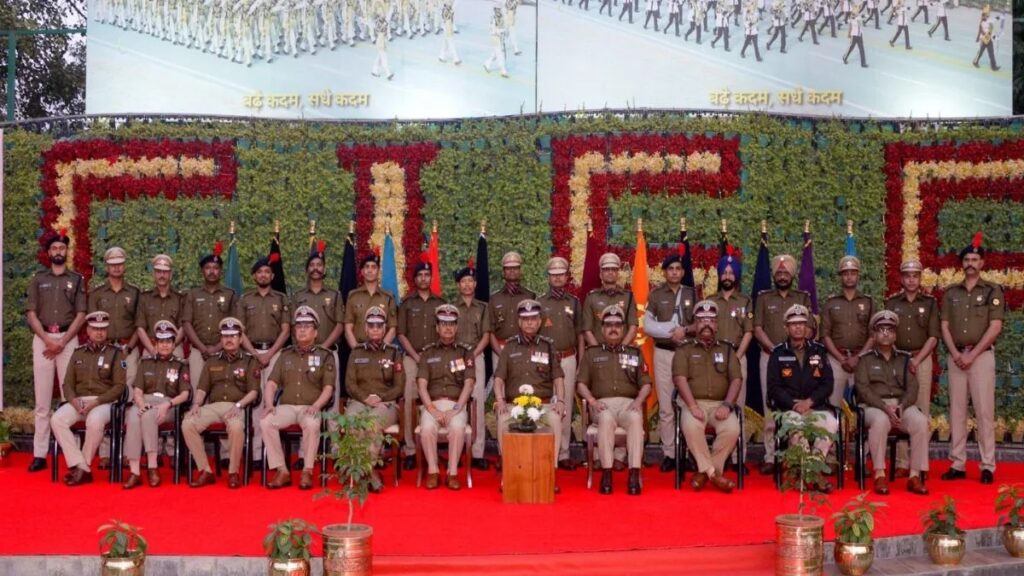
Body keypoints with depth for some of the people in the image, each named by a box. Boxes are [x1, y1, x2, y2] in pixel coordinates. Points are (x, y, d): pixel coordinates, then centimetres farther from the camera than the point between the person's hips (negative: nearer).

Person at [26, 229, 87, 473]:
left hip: (68, 339, -1)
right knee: (42, 398, 0)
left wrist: (62, 342, -10)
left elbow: (80, 315, 1)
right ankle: (40, 454, 0)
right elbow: (31, 314, 5)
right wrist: (47, 340, -9)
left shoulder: (77, 280, 9)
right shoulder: (38, 279, 13)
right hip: (42, 339, 1)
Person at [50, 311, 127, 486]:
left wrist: (96, 401, -16)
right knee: (57, 419, -26)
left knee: (94, 421, -38)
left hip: (104, 402, -4)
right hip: (78, 401, 4)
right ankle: (81, 467, -25)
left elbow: (119, 386, -4)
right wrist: (73, 399, -10)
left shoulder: (116, 354, 3)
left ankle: (83, 465, -18)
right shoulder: (78, 353, 15)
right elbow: (68, 383, 13)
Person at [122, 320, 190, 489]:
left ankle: (152, 467, -34)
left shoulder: (181, 366, 13)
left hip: (168, 405, -2)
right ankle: (135, 472, -39)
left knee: (148, 416, -38)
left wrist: (167, 404, -16)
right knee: (133, 419, -35)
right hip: (145, 402, 2)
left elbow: (184, 394, 3)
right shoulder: (146, 362, 20)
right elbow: (137, 390, 10)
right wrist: (141, 404, -12)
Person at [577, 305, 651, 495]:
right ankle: (606, 472, -40)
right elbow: (581, 383, 13)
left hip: (629, 402, 1)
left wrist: (638, 401, -5)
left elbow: (646, 384, 15)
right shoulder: (591, 353, 20)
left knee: (635, 418, -36)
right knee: (606, 419, -38)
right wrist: (592, 400, -6)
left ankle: (634, 474, -42)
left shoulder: (635, 353, 22)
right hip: (603, 403, -1)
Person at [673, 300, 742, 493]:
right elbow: (680, 379, -3)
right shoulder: (684, 351, 12)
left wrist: (727, 405, -10)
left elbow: (735, 380, 7)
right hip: (694, 403, -2)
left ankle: (704, 472, -13)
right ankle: (713, 473, -21)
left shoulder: (727, 350, 18)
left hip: (720, 404, 2)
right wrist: (693, 406, -17)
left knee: (732, 429, -30)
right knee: (690, 427, -35)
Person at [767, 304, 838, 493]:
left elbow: (827, 384, 7)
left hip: (816, 406, 2)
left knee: (831, 423, -31)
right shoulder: (778, 354, 8)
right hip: (788, 408, -2)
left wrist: (809, 401, -9)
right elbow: (773, 388, 2)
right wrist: (794, 404, -12)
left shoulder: (819, 351, 13)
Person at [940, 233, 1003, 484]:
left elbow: (995, 327, -6)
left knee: (984, 411, -5)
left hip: (981, 355, -4)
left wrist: (972, 354, -12)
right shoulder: (951, 292, 11)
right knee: (956, 411, 4)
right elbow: (945, 326, 8)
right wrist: (955, 353, -6)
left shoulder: (992, 291, 1)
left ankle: (988, 466, -1)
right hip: (955, 356, 4)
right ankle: (957, 464, 8)